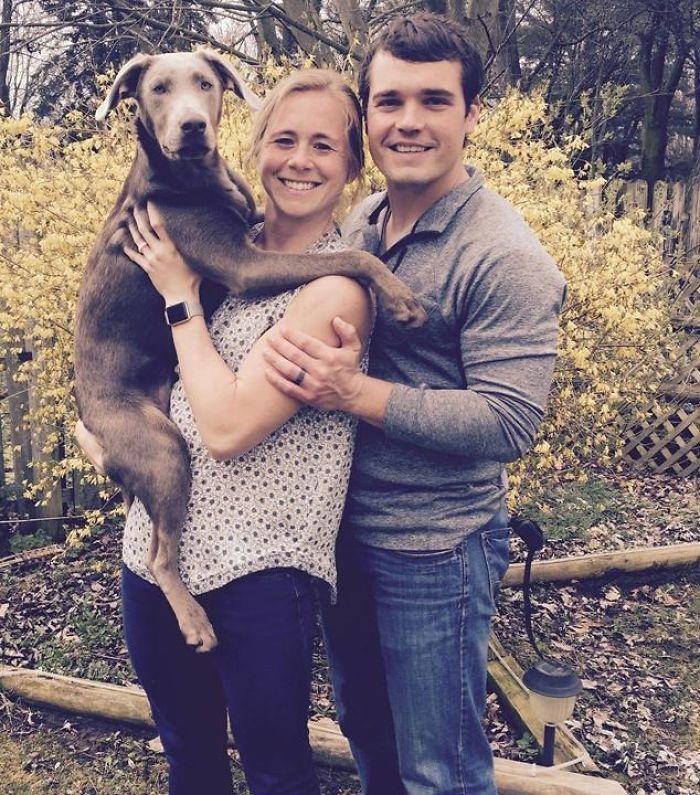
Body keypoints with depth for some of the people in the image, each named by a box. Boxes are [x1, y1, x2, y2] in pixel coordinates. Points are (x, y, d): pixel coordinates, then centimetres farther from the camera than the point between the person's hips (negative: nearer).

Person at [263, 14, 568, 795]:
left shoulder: (502, 256, -18)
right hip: (342, 532, 7)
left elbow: (510, 421, -23)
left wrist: (356, 393, -29)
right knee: (365, 732, 27)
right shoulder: (356, 225, 3)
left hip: (434, 553, -7)